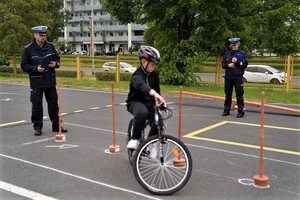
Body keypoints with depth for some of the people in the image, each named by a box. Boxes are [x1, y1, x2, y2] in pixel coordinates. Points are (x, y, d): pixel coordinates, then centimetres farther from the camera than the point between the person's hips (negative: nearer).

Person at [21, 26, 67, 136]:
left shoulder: (50, 46, 5)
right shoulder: (28, 49, -5)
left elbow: (57, 58, 17)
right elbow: (24, 65, -4)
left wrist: (55, 64, -6)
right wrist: (35, 69, -18)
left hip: (50, 81, 3)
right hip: (36, 82, -3)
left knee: (53, 104, 10)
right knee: (37, 106, 3)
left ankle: (56, 125, 21)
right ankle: (37, 127, 16)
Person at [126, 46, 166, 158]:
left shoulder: (154, 74, 1)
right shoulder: (137, 76, -23)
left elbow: (157, 89, 15)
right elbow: (141, 85, -47)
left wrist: (160, 103, 12)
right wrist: (154, 94, -66)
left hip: (149, 104, 6)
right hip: (136, 102, -6)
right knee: (142, 112, -41)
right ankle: (135, 139, -22)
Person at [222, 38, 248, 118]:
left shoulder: (241, 54, 1)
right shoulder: (227, 54, 10)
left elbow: (245, 65, -2)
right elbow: (223, 64, 11)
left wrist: (237, 62, -15)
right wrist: (228, 65, -9)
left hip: (238, 77, -3)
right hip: (228, 77, 3)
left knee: (239, 95, -3)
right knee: (228, 95, 10)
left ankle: (241, 111, 4)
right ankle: (226, 110, 19)